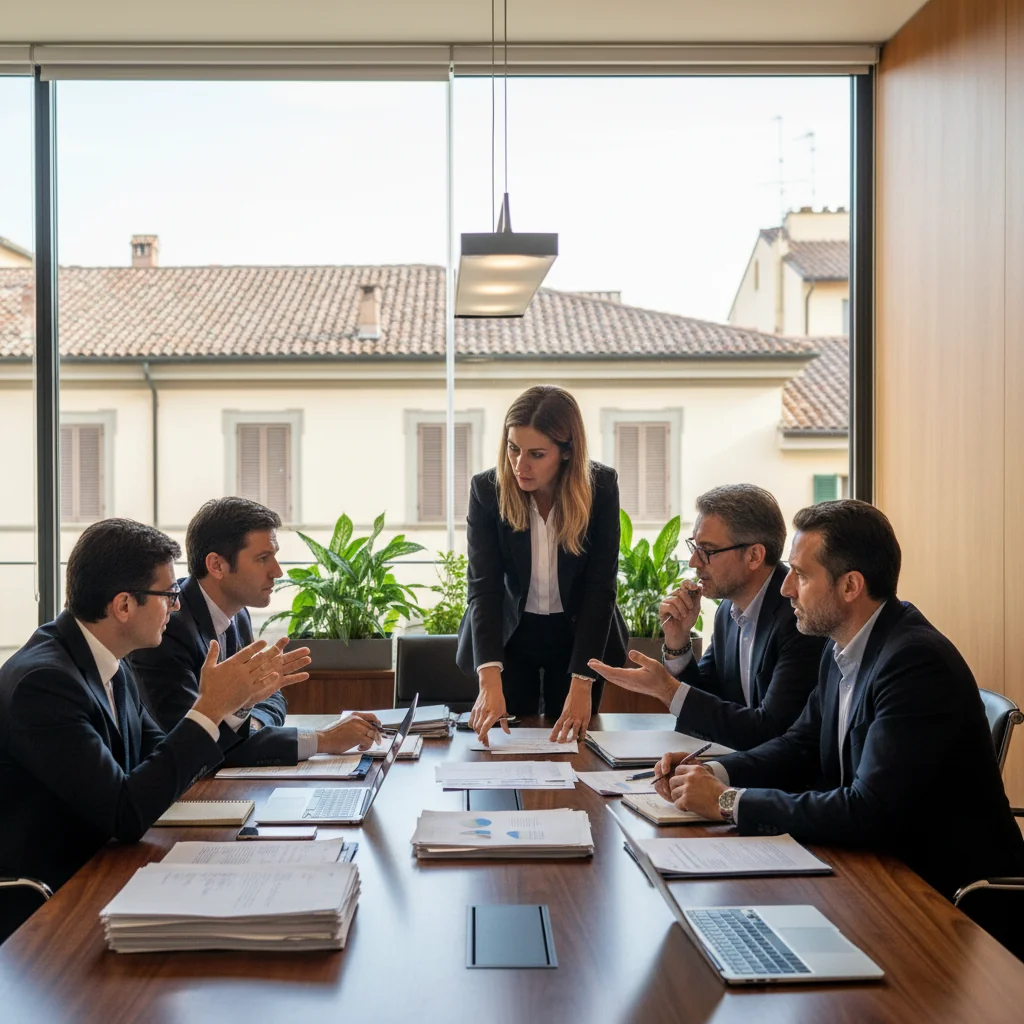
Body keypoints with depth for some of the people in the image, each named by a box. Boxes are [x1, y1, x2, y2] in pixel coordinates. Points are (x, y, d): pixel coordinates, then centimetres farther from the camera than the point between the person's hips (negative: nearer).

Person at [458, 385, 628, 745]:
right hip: (510, 634, 0)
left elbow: (599, 589, -19)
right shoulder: (487, 489, -19)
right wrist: (490, 680, -37)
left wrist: (582, 684, -26)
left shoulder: (601, 487, -20)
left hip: (579, 634, 0)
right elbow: (484, 588, -23)